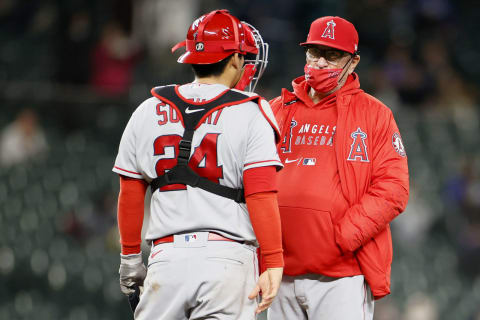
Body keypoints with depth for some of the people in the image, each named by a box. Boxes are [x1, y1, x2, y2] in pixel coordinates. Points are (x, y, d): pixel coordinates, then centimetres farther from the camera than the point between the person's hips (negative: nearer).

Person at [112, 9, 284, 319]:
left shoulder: (148, 112, 9)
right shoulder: (250, 115, -3)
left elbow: (130, 196, 13)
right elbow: (261, 196, -11)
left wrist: (130, 258, 24)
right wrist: (273, 264, -11)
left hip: (168, 256, 3)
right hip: (227, 256, -3)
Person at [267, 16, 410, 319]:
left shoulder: (374, 114, 5)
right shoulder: (277, 111, 16)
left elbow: (393, 188, -3)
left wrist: (342, 238, -13)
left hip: (343, 274, -4)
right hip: (282, 274, 4)